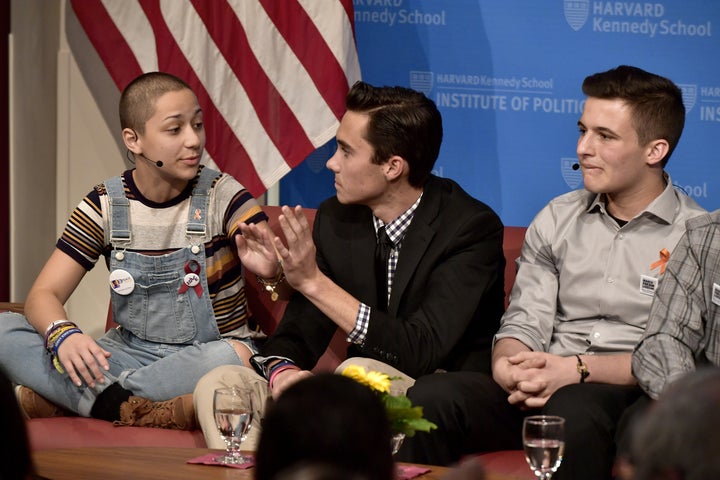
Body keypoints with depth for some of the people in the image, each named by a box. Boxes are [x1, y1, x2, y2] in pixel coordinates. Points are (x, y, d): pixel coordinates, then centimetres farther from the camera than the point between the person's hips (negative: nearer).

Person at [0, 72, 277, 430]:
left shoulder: (221, 196, -6)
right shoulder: (105, 205, -1)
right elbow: (44, 295, -5)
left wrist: (274, 266, -43)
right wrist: (62, 334, -29)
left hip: (204, 357, -1)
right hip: (129, 354, 2)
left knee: (233, 358, -39)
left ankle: (59, 398, -24)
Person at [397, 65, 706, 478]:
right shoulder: (557, 219, 16)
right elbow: (524, 322, 9)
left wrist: (579, 369, -18)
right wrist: (507, 365, -15)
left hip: (628, 397, -4)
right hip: (540, 387, 4)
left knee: (573, 410, -41)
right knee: (430, 395, -25)